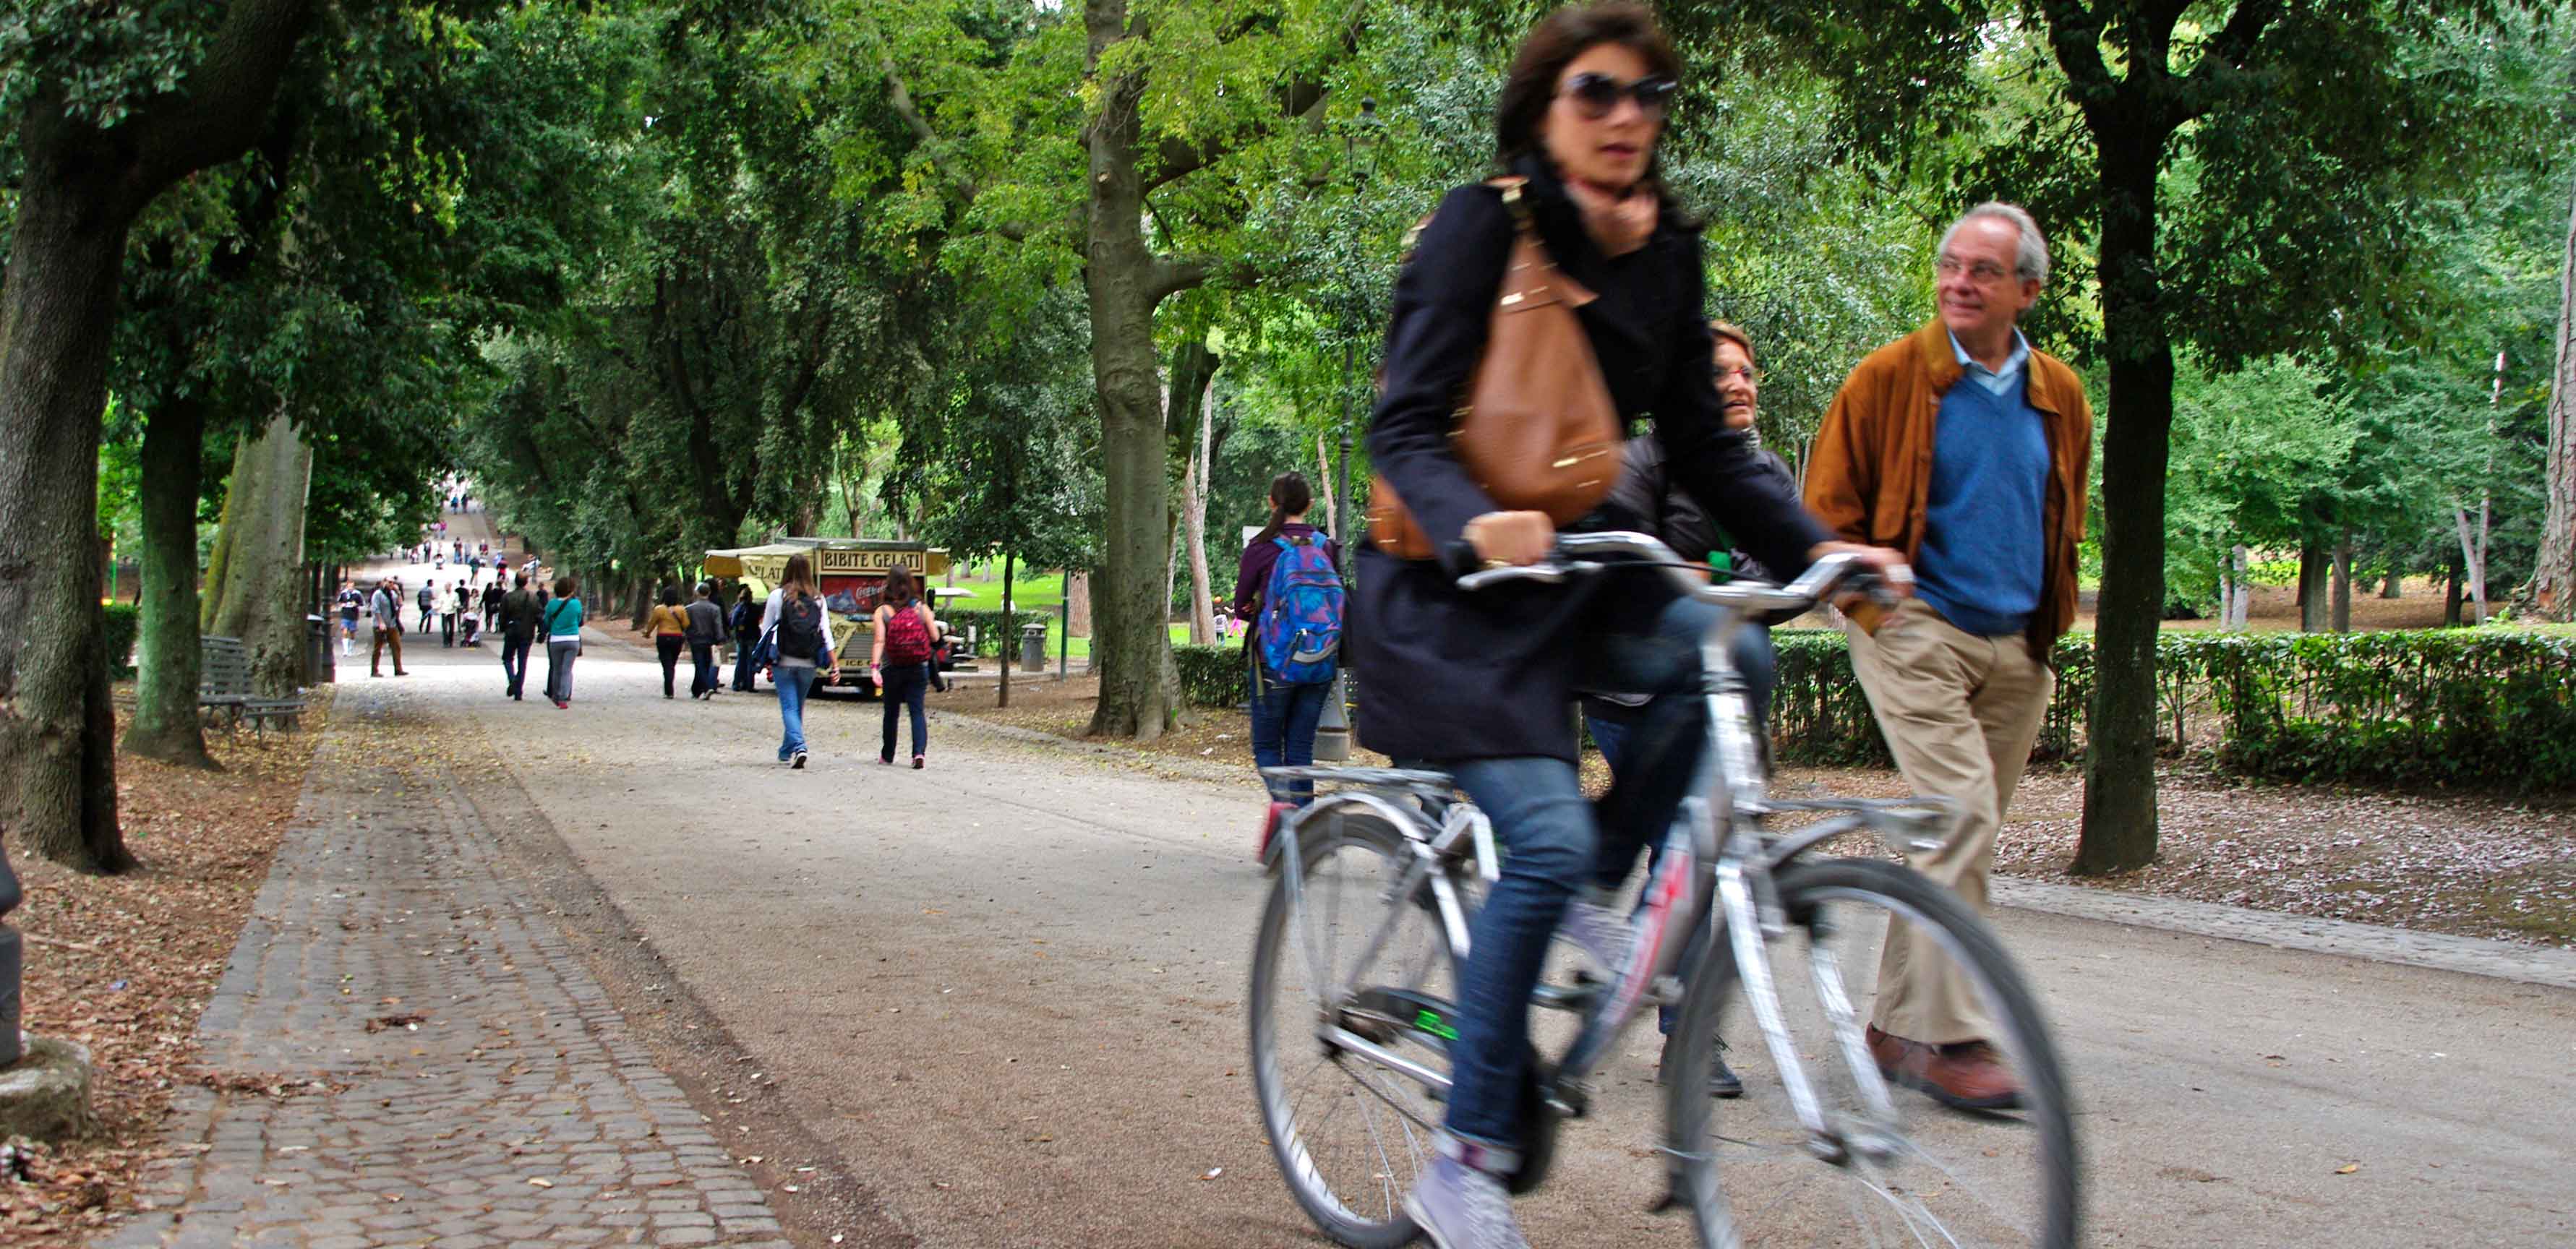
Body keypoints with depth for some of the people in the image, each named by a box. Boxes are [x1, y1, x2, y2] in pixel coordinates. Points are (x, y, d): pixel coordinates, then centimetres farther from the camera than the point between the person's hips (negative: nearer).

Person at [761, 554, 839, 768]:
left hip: (784, 662, -3)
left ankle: (798, 747, -21)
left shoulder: (778, 596, -4)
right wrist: (835, 663, 1)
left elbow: (766, 629, -1)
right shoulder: (818, 599, 2)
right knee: (798, 706, 18)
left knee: (789, 707, -1)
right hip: (808, 663, 3)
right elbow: (826, 632, 0)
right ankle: (787, 750, 30)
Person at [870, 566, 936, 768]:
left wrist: (874, 667, -19)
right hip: (918, 668, 0)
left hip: (891, 668, 0)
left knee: (891, 712, 15)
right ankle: (919, 751, -17)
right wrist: (934, 623, 19)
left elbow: (880, 641, -15)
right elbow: (935, 637, 0)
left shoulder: (882, 611, -6)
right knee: (917, 710, 1)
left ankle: (887, 755, 26)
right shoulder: (922, 609, -3)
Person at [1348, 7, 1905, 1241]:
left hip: (1580, 568, 6)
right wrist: (1474, 522, -40)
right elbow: (1404, 427, -19)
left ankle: (1597, 884, -2)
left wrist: (1818, 549, -8)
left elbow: (1701, 441, 7)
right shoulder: (1481, 226, -12)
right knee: (1546, 839, -21)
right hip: (1457, 590, -6)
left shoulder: (1663, 253, 6)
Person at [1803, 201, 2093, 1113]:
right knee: (1963, 820, -18)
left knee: (1965, 837, 8)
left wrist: (2051, 616, 16)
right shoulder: (1891, 378, -3)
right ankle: (1953, 1038, -12)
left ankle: (1896, 1025, 19)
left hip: (2014, 647, 6)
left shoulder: (2059, 396, 10)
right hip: (1917, 629, -6)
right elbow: (1829, 504, 1)